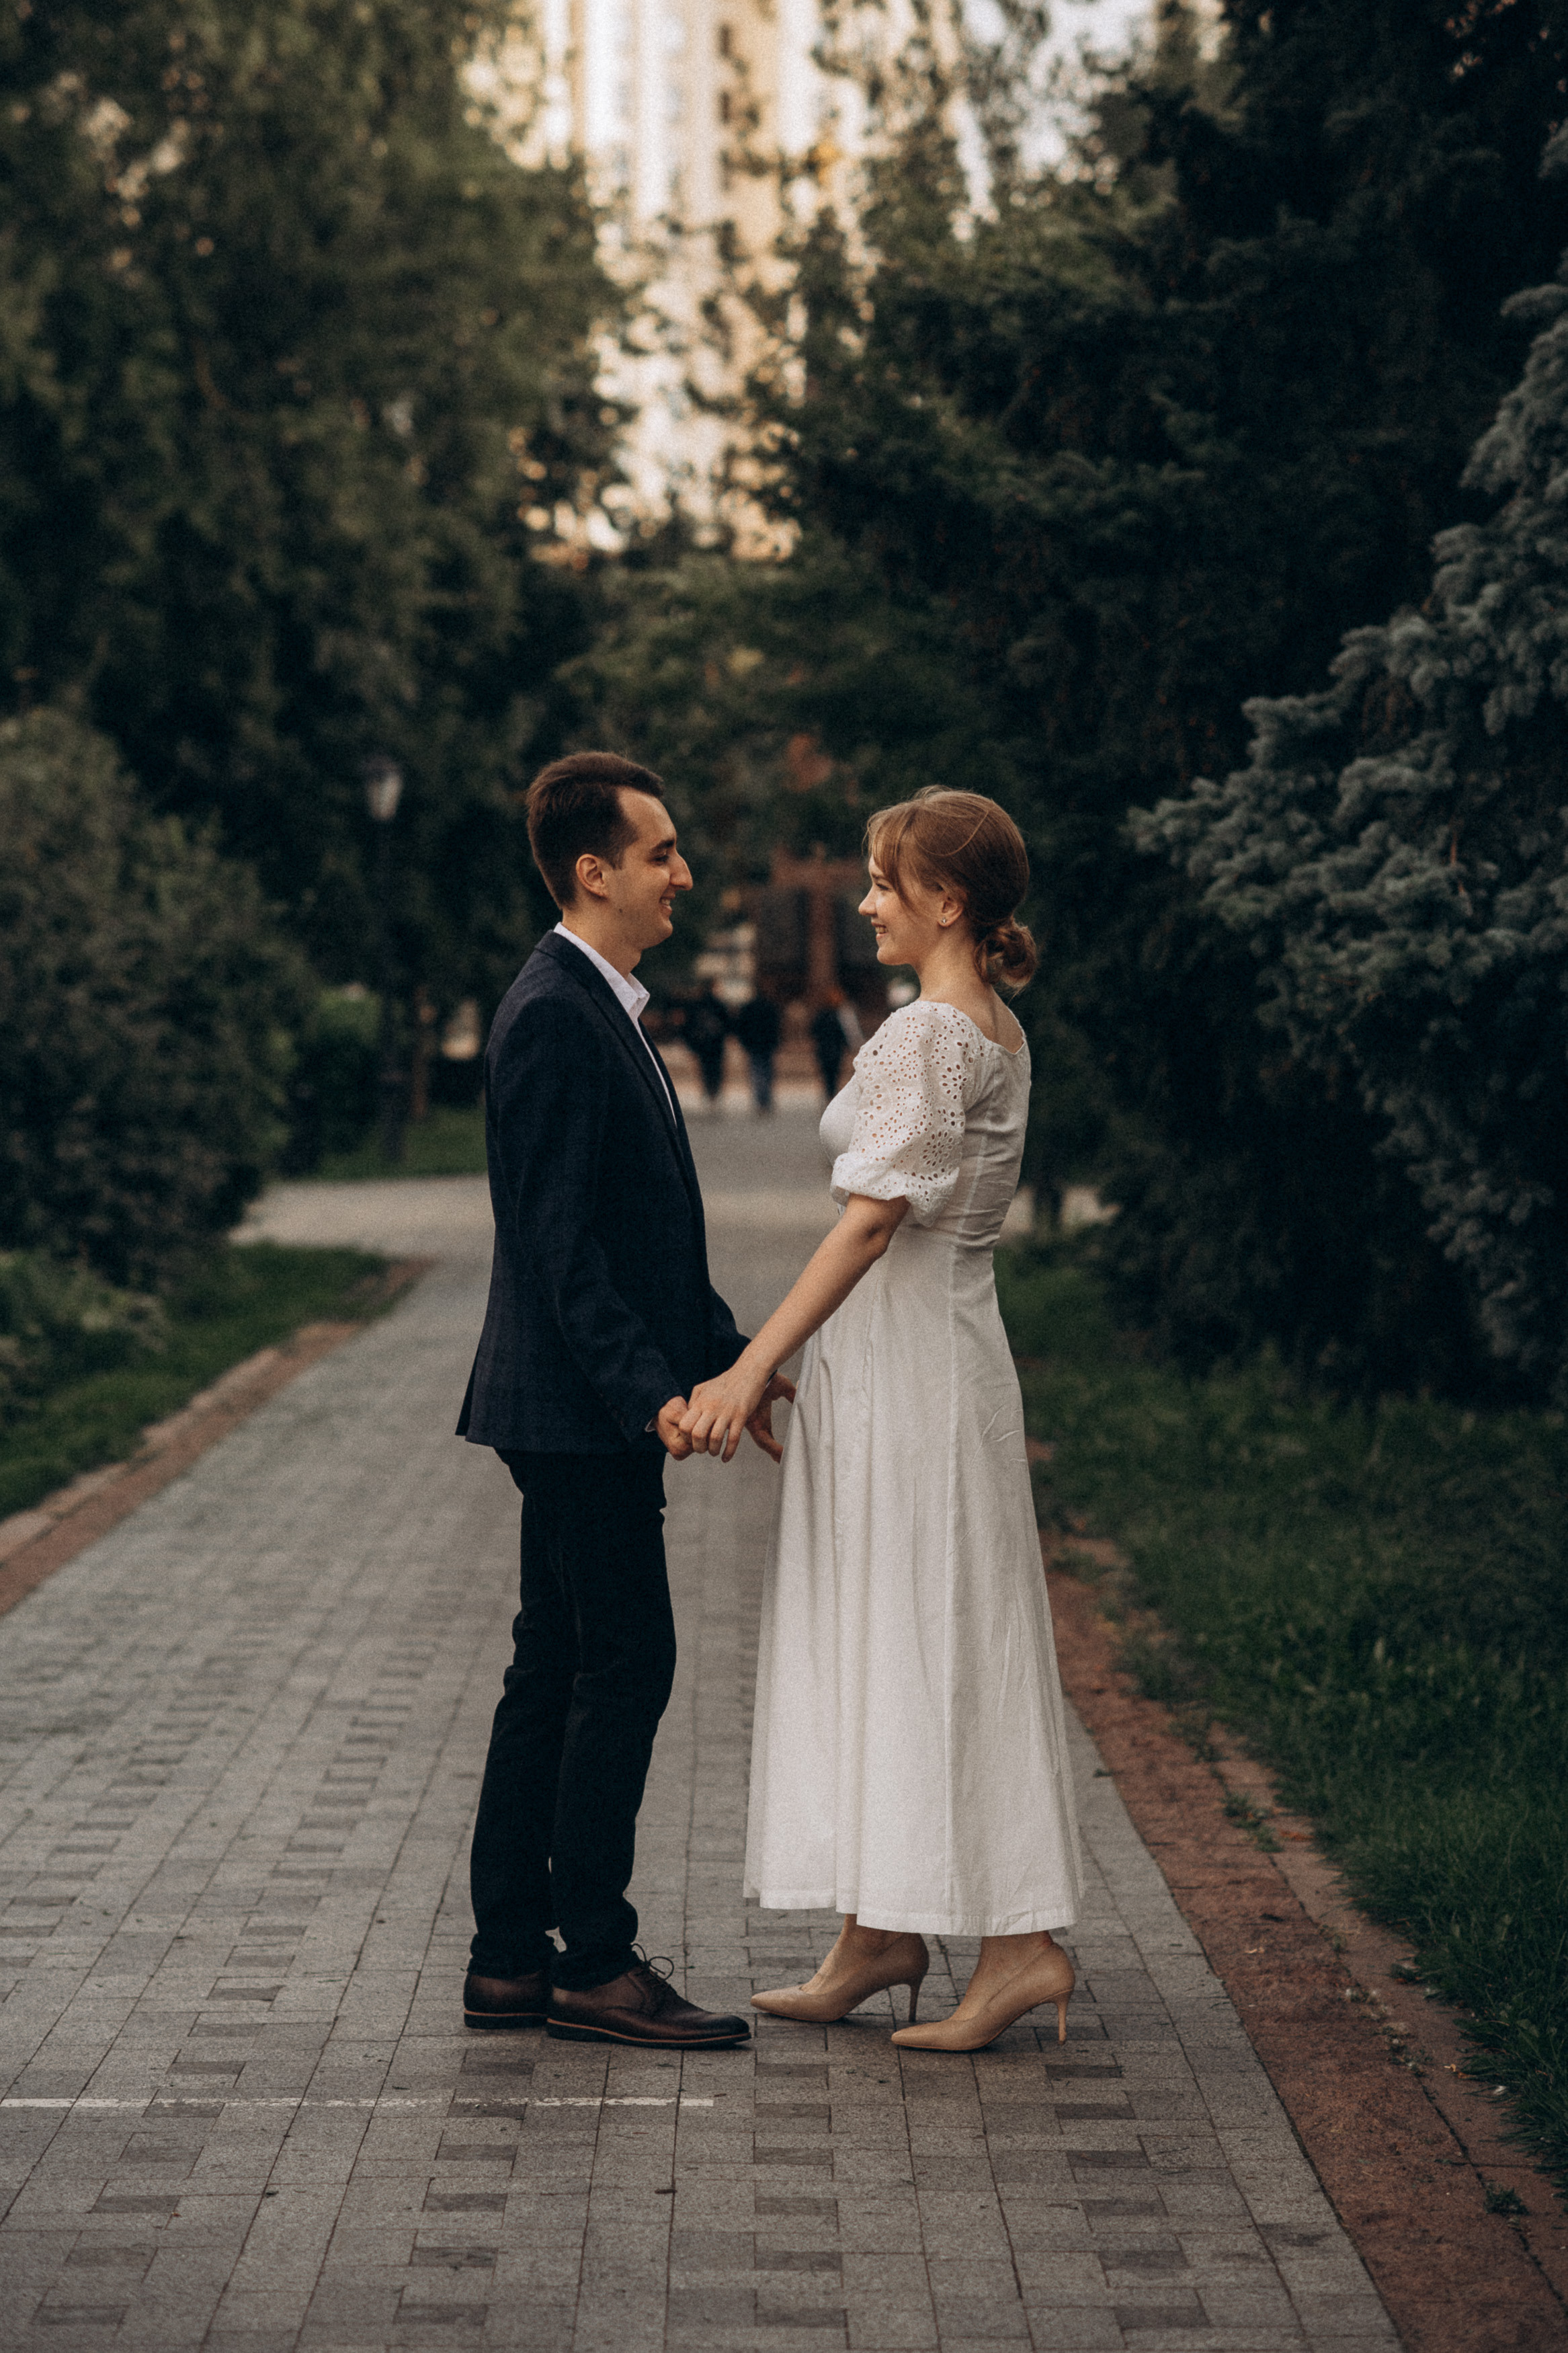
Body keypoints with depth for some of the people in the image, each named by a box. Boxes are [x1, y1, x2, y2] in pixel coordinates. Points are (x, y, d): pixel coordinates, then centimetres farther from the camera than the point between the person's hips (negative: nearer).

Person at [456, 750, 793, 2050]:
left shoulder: (605, 1009, 16)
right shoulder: (555, 1017, -16)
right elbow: (558, 1238, -21)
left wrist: (727, 1354, 17)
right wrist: (650, 1392, -25)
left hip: (591, 1408, 10)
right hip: (580, 1406, -10)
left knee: (556, 1671, 11)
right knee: (627, 1663, -6)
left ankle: (511, 1957, 17)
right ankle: (593, 1962, 0)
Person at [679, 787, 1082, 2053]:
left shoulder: (923, 1035, -17)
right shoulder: (1000, 1033, 13)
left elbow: (871, 1223, -23)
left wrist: (750, 1367, -25)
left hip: (901, 1354, -10)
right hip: (947, 1339, 10)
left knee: (927, 1642, -6)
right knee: (876, 1642, 12)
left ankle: (1020, 1941, -3)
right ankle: (883, 1934, 17)